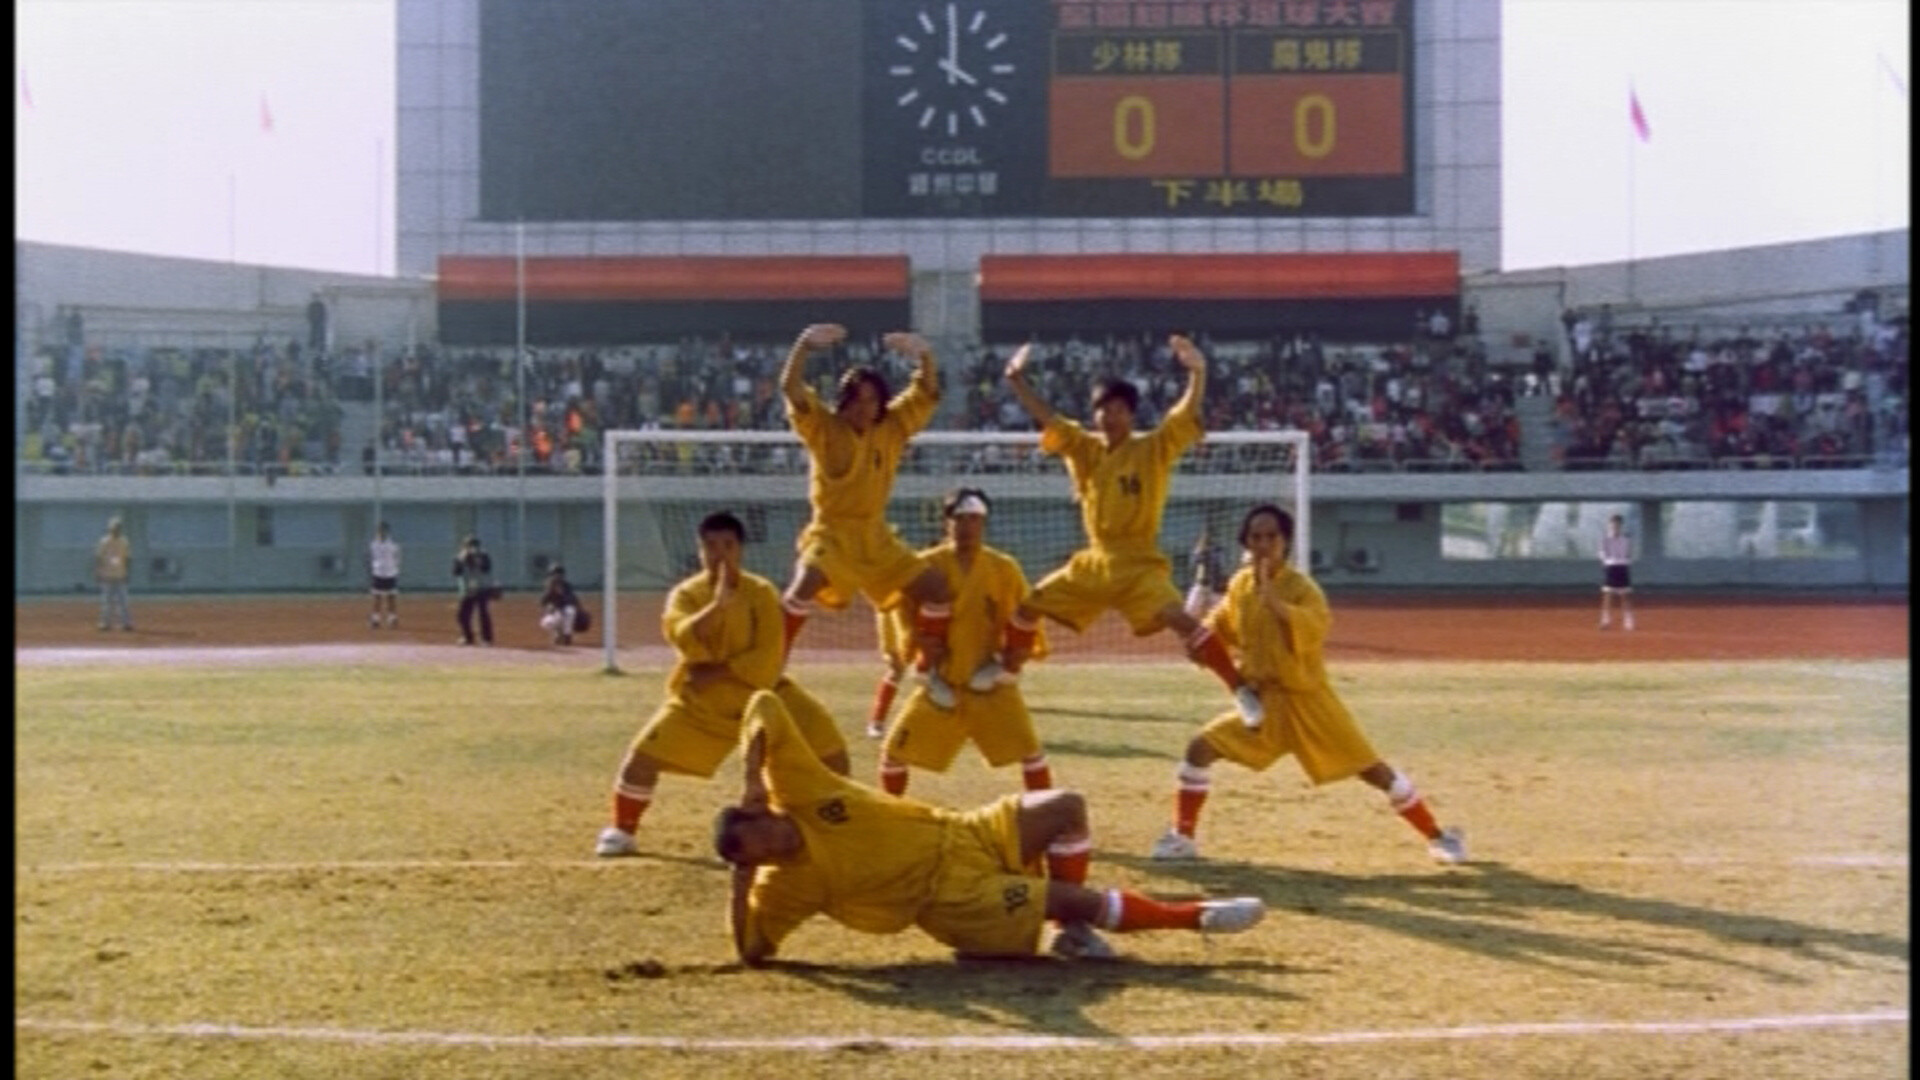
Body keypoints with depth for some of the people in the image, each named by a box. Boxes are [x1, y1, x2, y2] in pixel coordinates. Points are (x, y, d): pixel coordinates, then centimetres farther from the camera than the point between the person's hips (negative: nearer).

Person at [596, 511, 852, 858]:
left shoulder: (761, 592, -10)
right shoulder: (685, 593, -8)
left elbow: (769, 658, -17)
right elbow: (684, 640, -29)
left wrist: (717, 672, -24)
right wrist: (718, 603, -37)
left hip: (760, 695, 0)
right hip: (699, 700, 0)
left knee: (829, 747, -9)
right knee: (642, 757, -13)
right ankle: (620, 832, 9)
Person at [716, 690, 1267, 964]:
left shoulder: (797, 788, -11)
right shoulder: (788, 884, -15)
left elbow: (765, 705, -14)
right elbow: (752, 950, -21)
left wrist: (752, 779, -25)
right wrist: (740, 883, -28)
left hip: (962, 836, 5)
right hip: (955, 900, -5)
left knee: (1066, 806, -7)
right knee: (1075, 898, -12)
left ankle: (1074, 931, 10)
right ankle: (1192, 915, 5)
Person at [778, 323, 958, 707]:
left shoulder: (892, 427, 4)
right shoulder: (823, 427, -6)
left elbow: (928, 394, 0)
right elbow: (791, 387, -19)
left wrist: (924, 356, -18)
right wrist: (806, 345, -33)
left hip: (876, 535, 4)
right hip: (831, 531, -4)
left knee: (936, 588, -3)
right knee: (805, 585, -32)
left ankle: (929, 669, 14)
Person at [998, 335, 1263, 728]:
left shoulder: (1154, 448, -6)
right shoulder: (1084, 447, 6)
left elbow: (1187, 416, -20)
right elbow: (1046, 417, 0)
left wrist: (1197, 372, -36)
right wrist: (1016, 379, -12)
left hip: (1140, 563, -5)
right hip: (1094, 562, 5)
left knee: (1178, 618, -26)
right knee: (1029, 605, 8)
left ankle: (1240, 690, -25)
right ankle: (1006, 674, 28)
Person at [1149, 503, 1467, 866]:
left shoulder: (1301, 587, -17)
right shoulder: (1240, 584, 1)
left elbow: (1313, 628, -37)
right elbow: (1223, 625, 19)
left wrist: (1270, 595, -41)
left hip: (1306, 698, -5)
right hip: (1261, 699, 5)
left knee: (1372, 770, -3)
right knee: (1200, 748, -9)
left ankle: (1438, 836, 10)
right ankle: (1182, 837, 4)